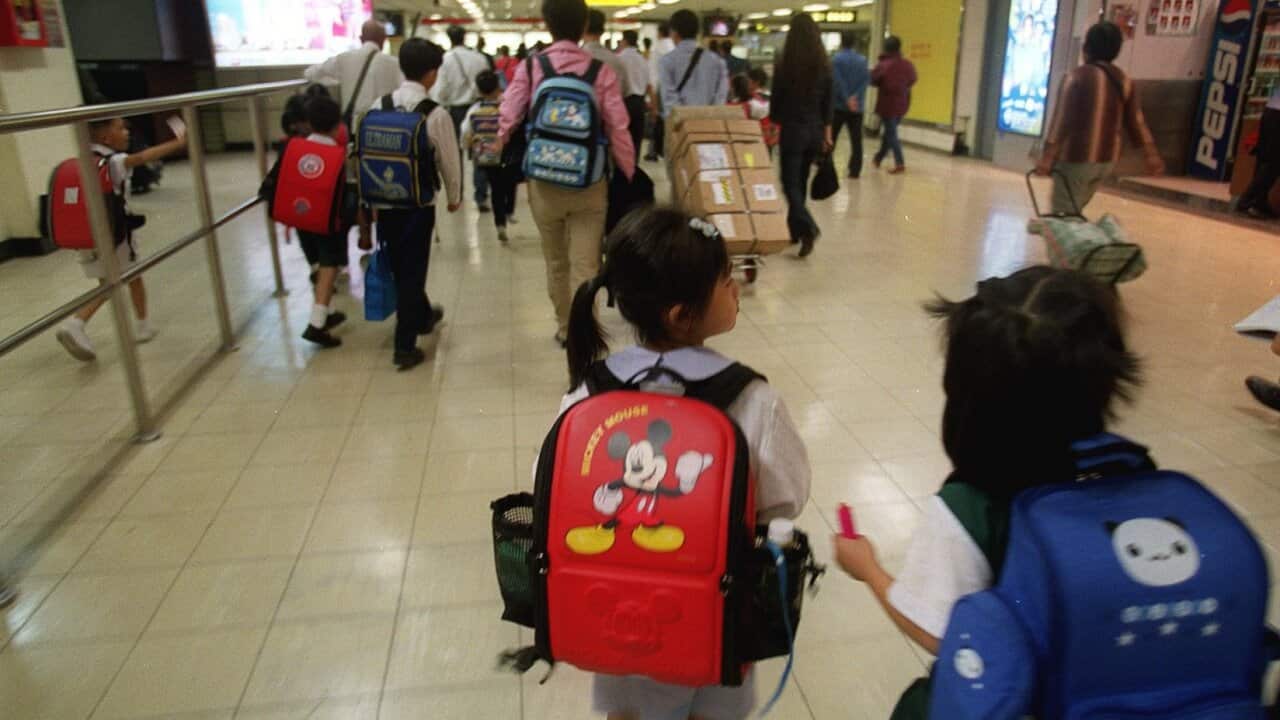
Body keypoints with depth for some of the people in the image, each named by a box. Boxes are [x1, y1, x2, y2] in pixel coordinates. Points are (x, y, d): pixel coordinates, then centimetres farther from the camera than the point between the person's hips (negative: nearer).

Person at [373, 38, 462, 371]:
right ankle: (405, 346, 6)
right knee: (412, 270, 3)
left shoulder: (379, 106, -1)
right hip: (418, 203, -5)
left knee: (400, 267, 20)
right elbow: (449, 160, -6)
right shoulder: (436, 113, -12)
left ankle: (423, 316, 43)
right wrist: (454, 196, 11)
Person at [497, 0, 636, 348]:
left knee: (556, 262, 18)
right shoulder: (601, 71, -4)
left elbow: (508, 121, -4)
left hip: (544, 181, 1)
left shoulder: (529, 68, -2)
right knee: (585, 265, 2)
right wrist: (630, 176, 5)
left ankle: (565, 328, 32)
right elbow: (618, 129, -6)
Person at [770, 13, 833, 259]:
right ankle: (794, 229, 25)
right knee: (801, 181, 17)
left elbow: (776, 102, -3)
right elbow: (827, 103, 5)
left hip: (792, 130, -4)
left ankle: (808, 228, -22)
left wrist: (774, 123, 14)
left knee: (790, 184, -1)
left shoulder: (785, 65, -10)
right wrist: (827, 132, 13)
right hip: (815, 131, 4)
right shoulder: (824, 66, 0)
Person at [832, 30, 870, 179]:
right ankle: (855, 171, 4)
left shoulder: (837, 59, -7)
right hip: (857, 106, 3)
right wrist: (856, 96, -13)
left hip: (839, 104, -3)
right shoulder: (863, 59, 6)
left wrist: (847, 99, -14)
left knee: (830, 137, 7)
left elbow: (839, 82, -15)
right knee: (856, 139, 5)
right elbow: (867, 79, -5)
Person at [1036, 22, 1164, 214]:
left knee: (1063, 214, -5)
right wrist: (1151, 154, 20)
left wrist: (1048, 155, -20)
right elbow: (1137, 120, 13)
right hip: (1107, 158, 7)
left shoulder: (1078, 76, -10)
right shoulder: (1123, 80, 10)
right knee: (1074, 211, 19)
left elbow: (1061, 118, -17)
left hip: (1076, 158, -7)